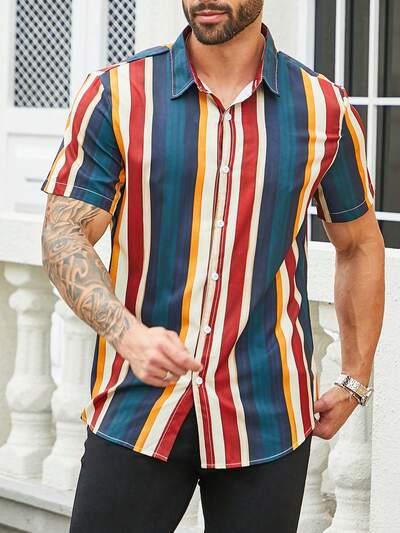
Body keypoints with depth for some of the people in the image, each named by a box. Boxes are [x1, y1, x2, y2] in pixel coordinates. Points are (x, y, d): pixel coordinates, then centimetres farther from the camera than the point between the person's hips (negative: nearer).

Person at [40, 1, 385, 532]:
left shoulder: (324, 110, 3)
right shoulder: (115, 95, -1)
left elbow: (359, 245, 15)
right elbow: (64, 237, -5)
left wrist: (356, 381, 13)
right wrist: (129, 334, -22)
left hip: (268, 412, 1)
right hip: (136, 406, -1)